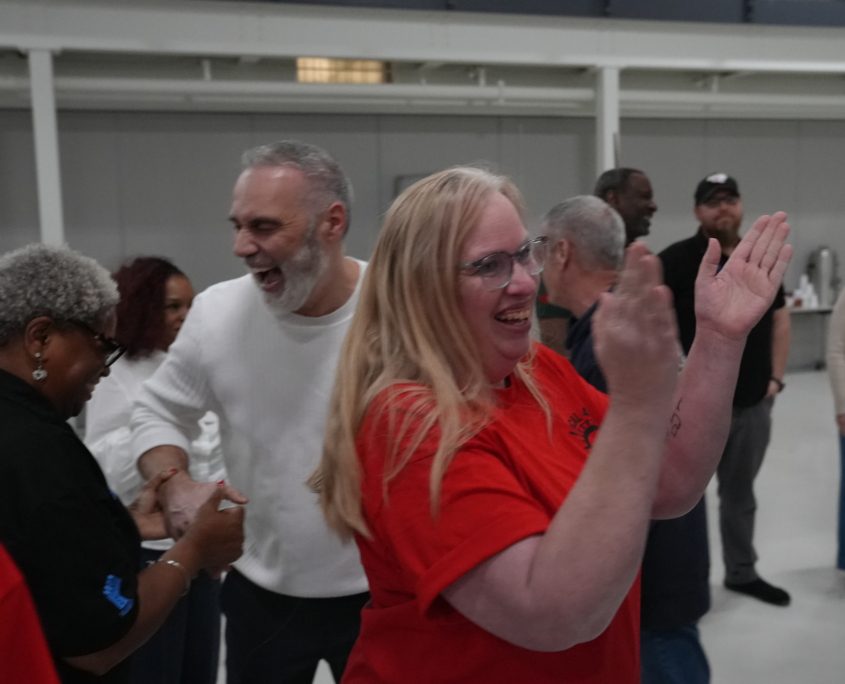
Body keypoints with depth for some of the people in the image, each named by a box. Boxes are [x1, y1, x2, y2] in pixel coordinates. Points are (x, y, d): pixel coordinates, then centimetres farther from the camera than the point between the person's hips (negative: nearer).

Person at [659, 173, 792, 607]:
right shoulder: (675, 260, -10)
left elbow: (779, 318, 16)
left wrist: (775, 377, 8)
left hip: (753, 402, 6)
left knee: (740, 492, 19)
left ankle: (742, 572, 35)